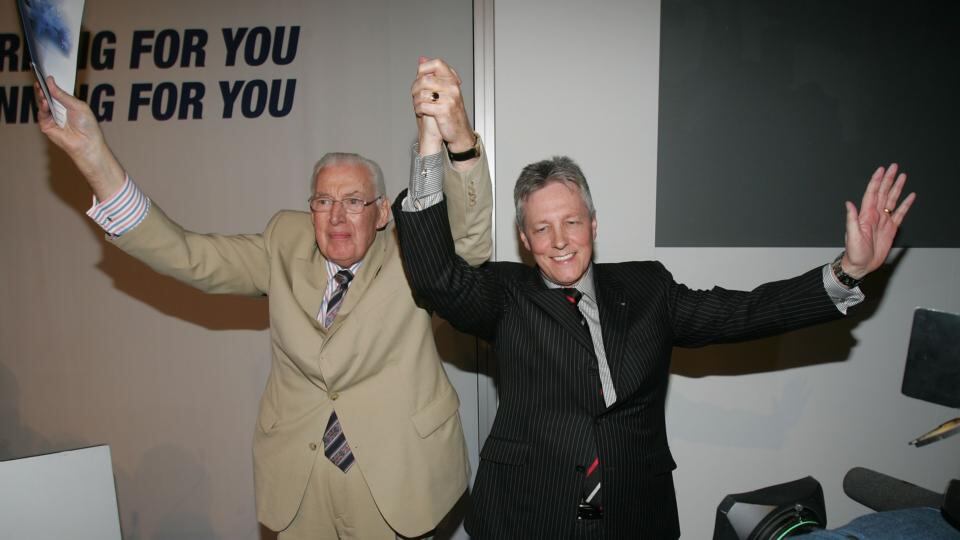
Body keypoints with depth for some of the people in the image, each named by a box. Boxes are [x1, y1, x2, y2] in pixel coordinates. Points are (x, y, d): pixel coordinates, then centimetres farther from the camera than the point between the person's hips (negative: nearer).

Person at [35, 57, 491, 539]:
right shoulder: (286, 246, 0)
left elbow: (469, 242, -27)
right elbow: (185, 256, -7)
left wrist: (460, 142, -47)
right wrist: (92, 154, -18)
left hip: (394, 477, -2)